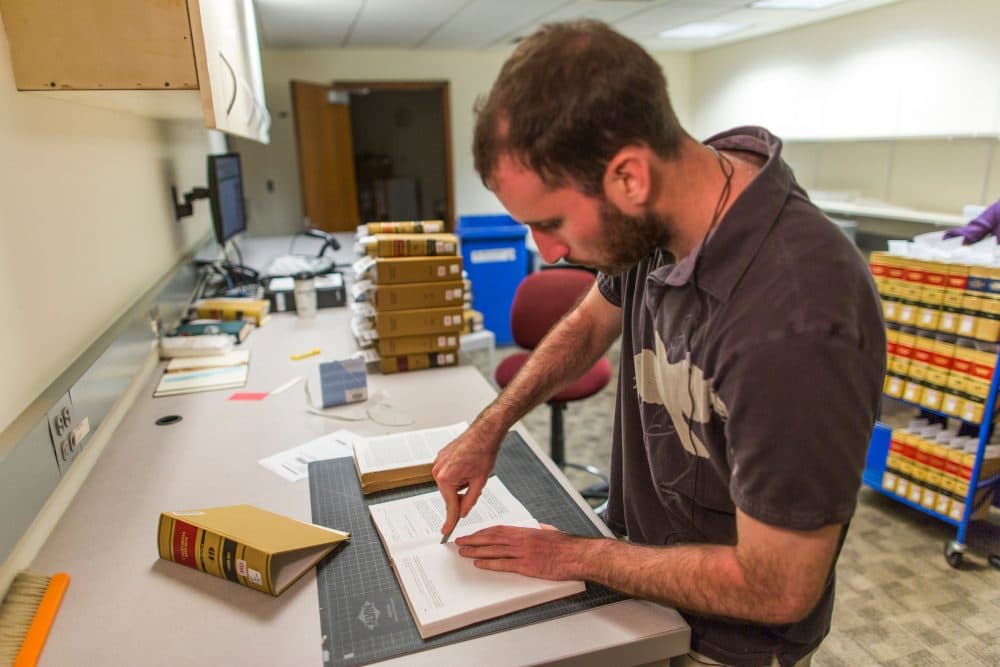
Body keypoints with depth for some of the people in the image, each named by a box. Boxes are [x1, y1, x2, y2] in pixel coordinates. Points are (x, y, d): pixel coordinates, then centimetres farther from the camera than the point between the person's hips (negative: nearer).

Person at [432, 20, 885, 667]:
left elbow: (777, 592, -27)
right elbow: (589, 324, 5)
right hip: (647, 562, 6)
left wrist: (575, 556, -17)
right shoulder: (650, 222, -16)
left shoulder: (793, 326, -38)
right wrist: (488, 427, -3)